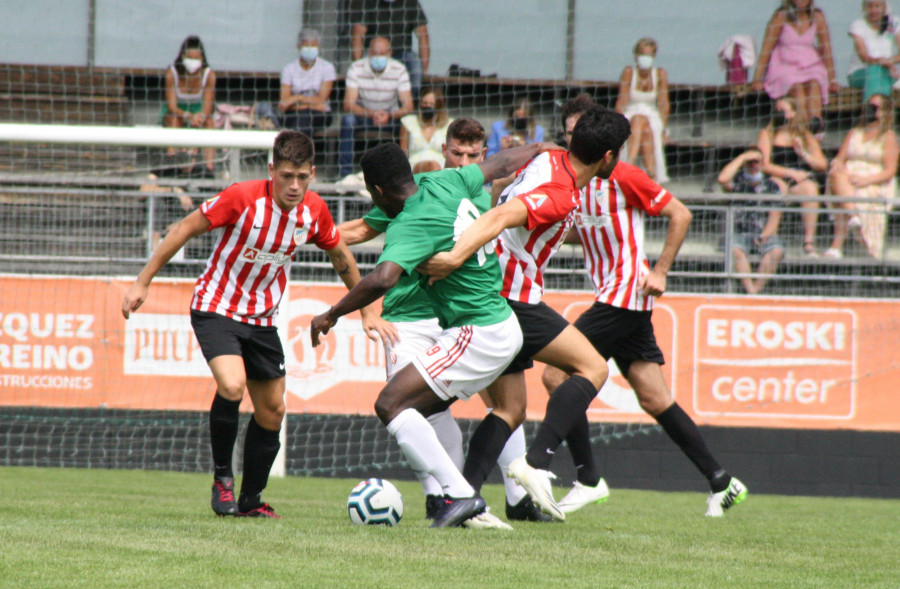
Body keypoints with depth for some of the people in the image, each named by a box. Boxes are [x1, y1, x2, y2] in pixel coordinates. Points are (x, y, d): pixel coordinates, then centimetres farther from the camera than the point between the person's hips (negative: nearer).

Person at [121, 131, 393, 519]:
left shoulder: (314, 211, -9)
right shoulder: (243, 198, -23)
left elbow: (341, 256, 11)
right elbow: (186, 229, -12)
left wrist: (366, 312, 14)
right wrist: (143, 283, -11)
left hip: (262, 318, 5)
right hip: (216, 308, -5)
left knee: (272, 411, 8)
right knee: (232, 386, -28)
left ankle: (251, 501, 27)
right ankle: (222, 476, -7)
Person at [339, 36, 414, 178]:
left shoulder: (399, 70, -13)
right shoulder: (356, 68, -15)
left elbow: (408, 107, -19)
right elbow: (348, 105, -23)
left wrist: (389, 116, -40)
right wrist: (372, 114, -41)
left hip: (390, 116, 1)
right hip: (363, 113, -1)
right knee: (348, 119, -33)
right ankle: (345, 174, -28)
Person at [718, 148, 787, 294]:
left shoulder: (772, 186, 10)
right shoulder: (737, 182, 8)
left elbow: (775, 216, 4)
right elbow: (722, 179, -17)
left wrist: (765, 235, -15)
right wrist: (742, 157, -7)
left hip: (764, 234, 1)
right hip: (739, 233, -1)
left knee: (777, 251, -32)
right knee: (735, 249, -36)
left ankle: (757, 287, -34)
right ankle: (750, 289, -40)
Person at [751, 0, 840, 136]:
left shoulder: (817, 17, 5)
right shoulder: (781, 17, -3)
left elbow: (826, 50, 10)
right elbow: (766, 49, -4)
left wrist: (832, 80, 8)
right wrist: (757, 79, -10)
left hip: (811, 68, 2)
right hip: (785, 68, -2)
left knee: (814, 84, -31)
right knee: (797, 87, -33)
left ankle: (816, 121, -56)